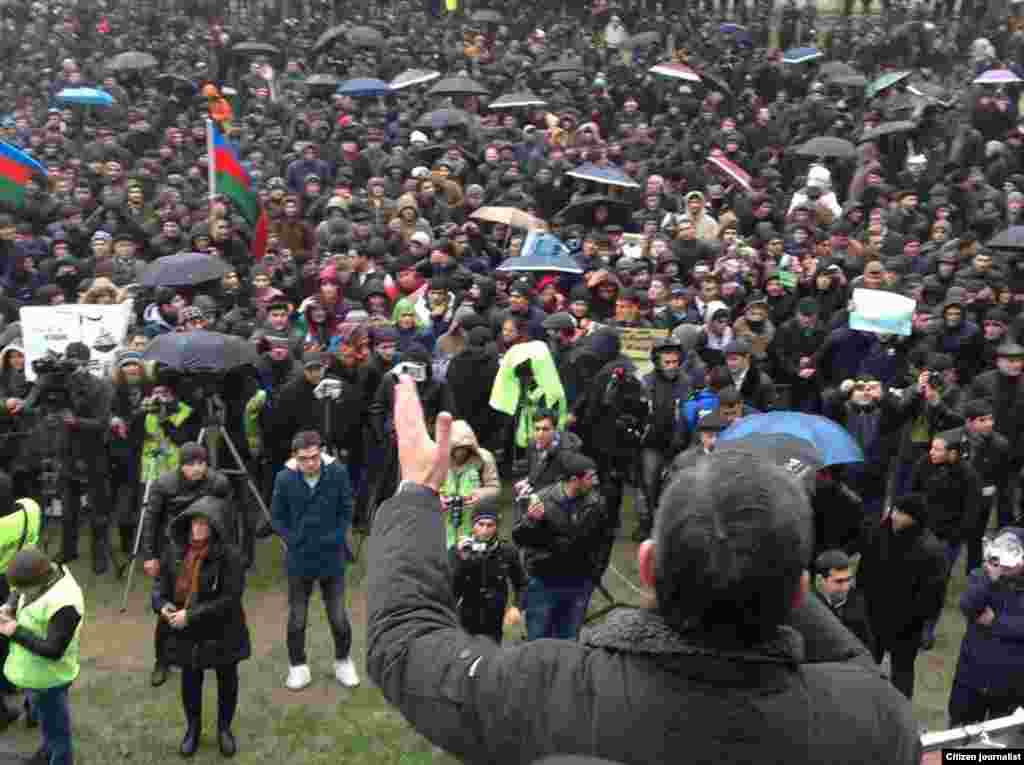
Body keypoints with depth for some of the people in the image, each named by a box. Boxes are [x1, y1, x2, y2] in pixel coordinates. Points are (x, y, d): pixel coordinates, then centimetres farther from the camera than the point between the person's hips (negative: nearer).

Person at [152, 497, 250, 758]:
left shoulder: (229, 555, -22)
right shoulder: (175, 549, -6)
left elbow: (230, 598, -24)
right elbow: (162, 584, 5)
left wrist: (191, 615, -26)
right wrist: (163, 605, -17)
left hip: (222, 632, -3)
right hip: (186, 633, 3)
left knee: (226, 680, 17)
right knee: (190, 680, 19)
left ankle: (224, 728, 41)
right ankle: (193, 727, 44)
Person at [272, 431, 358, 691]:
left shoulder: (337, 472, -13)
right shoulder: (285, 478, -12)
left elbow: (346, 510, -1)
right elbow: (277, 516, 1)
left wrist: (336, 538, -7)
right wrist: (293, 540, -7)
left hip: (332, 558, 0)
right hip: (299, 560, 0)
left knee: (339, 618, 9)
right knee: (297, 619, 11)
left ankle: (343, 660, 33)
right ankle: (297, 665, 32)